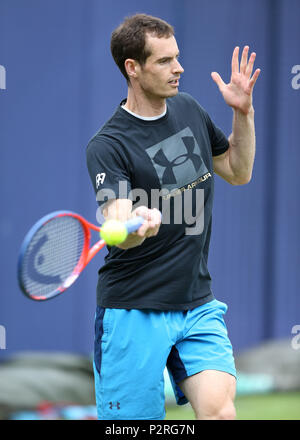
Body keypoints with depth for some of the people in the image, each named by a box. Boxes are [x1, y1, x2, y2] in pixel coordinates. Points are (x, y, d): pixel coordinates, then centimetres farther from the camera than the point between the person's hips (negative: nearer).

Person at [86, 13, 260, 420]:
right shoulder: (108, 145, -12)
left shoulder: (189, 110, 8)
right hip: (134, 310, -5)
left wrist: (243, 112, 6)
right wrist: (137, 227, -47)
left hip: (198, 304, 5)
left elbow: (238, 172, 21)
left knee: (219, 410, -14)